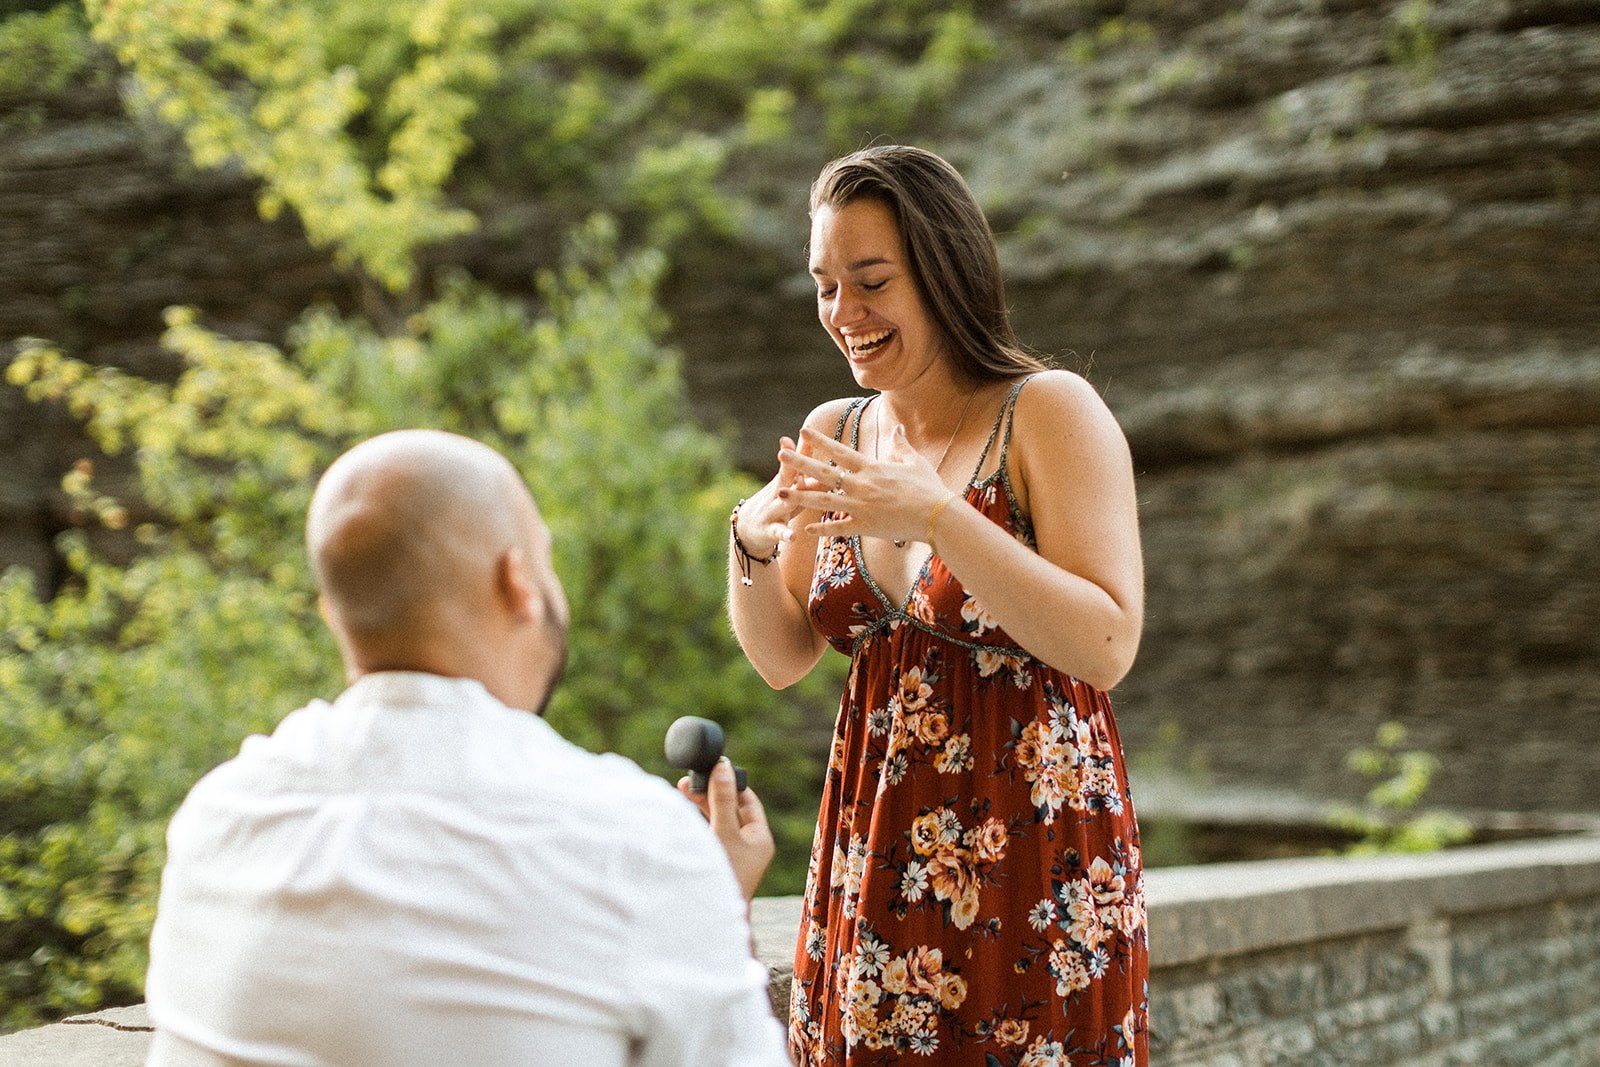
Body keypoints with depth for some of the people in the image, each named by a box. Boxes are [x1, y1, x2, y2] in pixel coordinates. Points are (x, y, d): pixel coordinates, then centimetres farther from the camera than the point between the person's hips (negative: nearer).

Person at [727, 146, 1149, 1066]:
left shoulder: (1050, 413, -9)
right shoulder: (833, 435, 7)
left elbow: (1108, 648, -19)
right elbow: (783, 659, 11)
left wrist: (935, 516, -25)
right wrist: (752, 544, -8)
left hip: (1034, 861, -5)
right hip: (876, 850, 5)